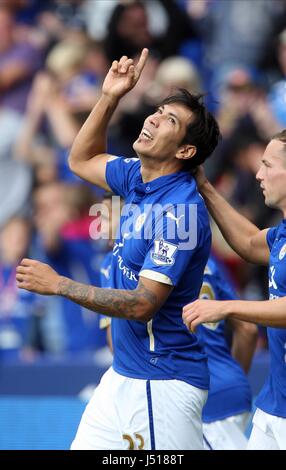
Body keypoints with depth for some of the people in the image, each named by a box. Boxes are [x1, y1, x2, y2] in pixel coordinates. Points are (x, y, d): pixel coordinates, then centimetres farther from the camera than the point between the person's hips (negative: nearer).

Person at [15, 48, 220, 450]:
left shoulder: (180, 209, -19)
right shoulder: (137, 177, 7)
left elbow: (143, 304, -22)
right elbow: (82, 160, 27)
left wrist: (58, 285, -17)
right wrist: (109, 98, 11)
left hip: (163, 382, -9)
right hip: (122, 373, 9)